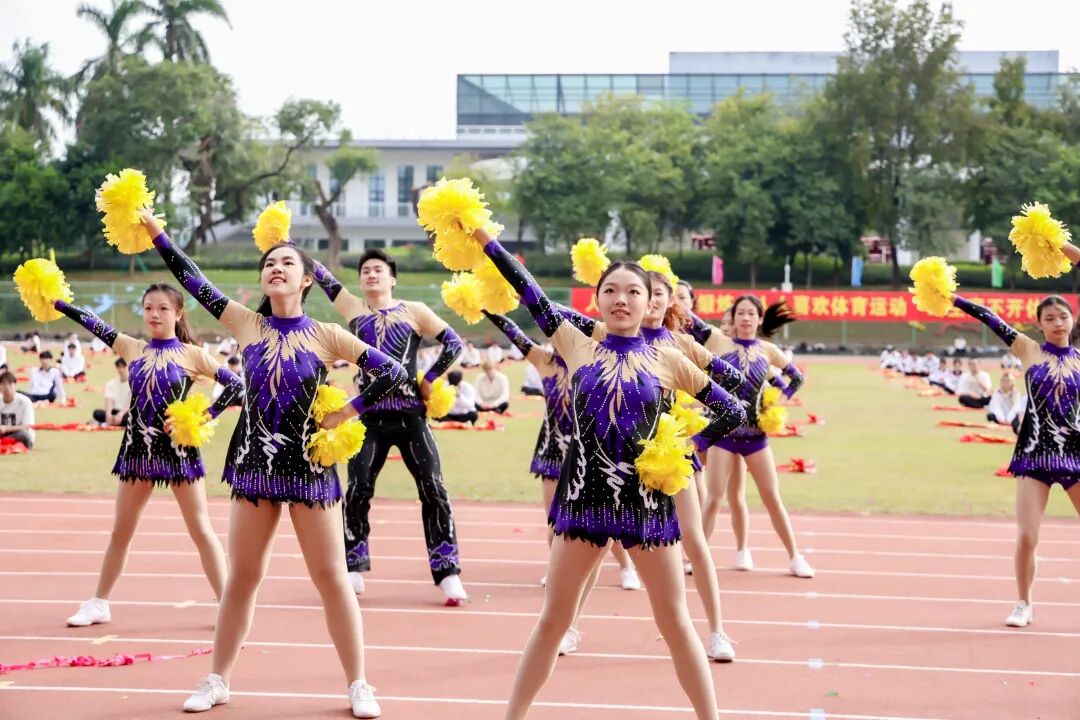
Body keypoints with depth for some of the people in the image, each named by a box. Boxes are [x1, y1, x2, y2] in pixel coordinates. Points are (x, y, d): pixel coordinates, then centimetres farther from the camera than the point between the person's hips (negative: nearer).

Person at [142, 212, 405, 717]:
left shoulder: (326, 335, -5)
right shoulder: (247, 325, 1)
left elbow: (392, 373, -6)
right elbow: (192, 279, -1)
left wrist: (345, 414, -8)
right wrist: (155, 231, -4)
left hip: (309, 465, -2)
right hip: (255, 464, 2)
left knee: (331, 577, 3)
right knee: (241, 578, 10)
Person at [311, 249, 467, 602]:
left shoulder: (414, 312, 5)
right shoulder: (353, 308, 10)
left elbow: (454, 343, 4)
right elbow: (320, 275, 7)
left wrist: (429, 379, -2)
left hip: (411, 416, -1)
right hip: (370, 417, 2)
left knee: (433, 490, -6)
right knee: (357, 491, -1)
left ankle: (448, 572, -1)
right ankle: (354, 569, 13)